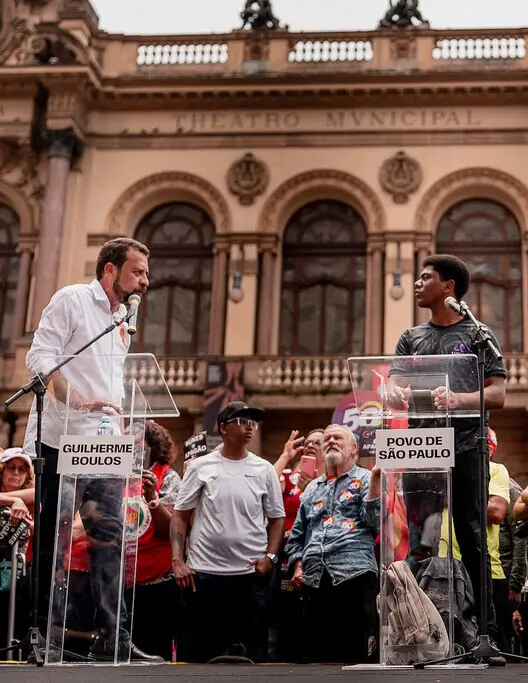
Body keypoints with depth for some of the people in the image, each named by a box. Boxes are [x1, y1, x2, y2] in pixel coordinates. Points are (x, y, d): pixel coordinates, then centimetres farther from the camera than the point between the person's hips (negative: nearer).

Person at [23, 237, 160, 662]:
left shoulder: (121, 323, 20)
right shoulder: (72, 300, -4)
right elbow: (40, 356, -14)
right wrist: (77, 401, -25)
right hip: (63, 442, -7)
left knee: (110, 538, 2)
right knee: (53, 539, -1)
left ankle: (112, 637, 4)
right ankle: (42, 633, 9)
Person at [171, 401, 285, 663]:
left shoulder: (264, 469, 6)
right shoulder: (201, 466, 2)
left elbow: (276, 518, 11)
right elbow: (180, 515, 3)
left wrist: (270, 557, -4)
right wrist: (177, 560, -7)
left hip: (252, 574, 1)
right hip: (204, 572, -1)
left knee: (254, 649, 7)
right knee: (198, 650, 5)